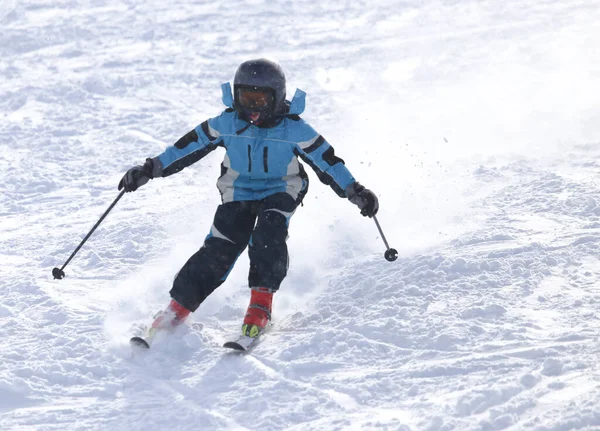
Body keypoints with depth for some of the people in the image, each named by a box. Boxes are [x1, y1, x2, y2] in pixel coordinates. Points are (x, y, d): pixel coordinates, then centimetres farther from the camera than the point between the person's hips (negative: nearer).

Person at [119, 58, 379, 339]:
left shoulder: (293, 129, -17)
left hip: (280, 192, -1)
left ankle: (261, 301, -23)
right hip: (238, 193, 1)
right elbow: (189, 146, -5)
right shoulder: (226, 124, -12)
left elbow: (326, 161, -11)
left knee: (268, 235, -31)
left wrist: (355, 192, -17)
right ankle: (178, 308, -9)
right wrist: (149, 170, -8)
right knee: (218, 250, -15)